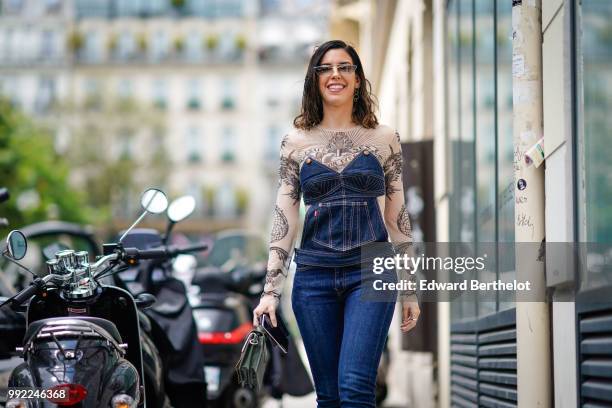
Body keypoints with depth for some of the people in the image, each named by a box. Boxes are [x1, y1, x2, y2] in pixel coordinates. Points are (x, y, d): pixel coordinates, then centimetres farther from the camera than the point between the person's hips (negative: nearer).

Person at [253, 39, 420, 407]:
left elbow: (398, 217, 8)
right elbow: (284, 221, 7)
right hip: (314, 276, 2)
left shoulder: (384, 139, 6)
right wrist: (270, 291, 1)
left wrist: (410, 289, 7)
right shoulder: (296, 143, 7)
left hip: (371, 272, -2)